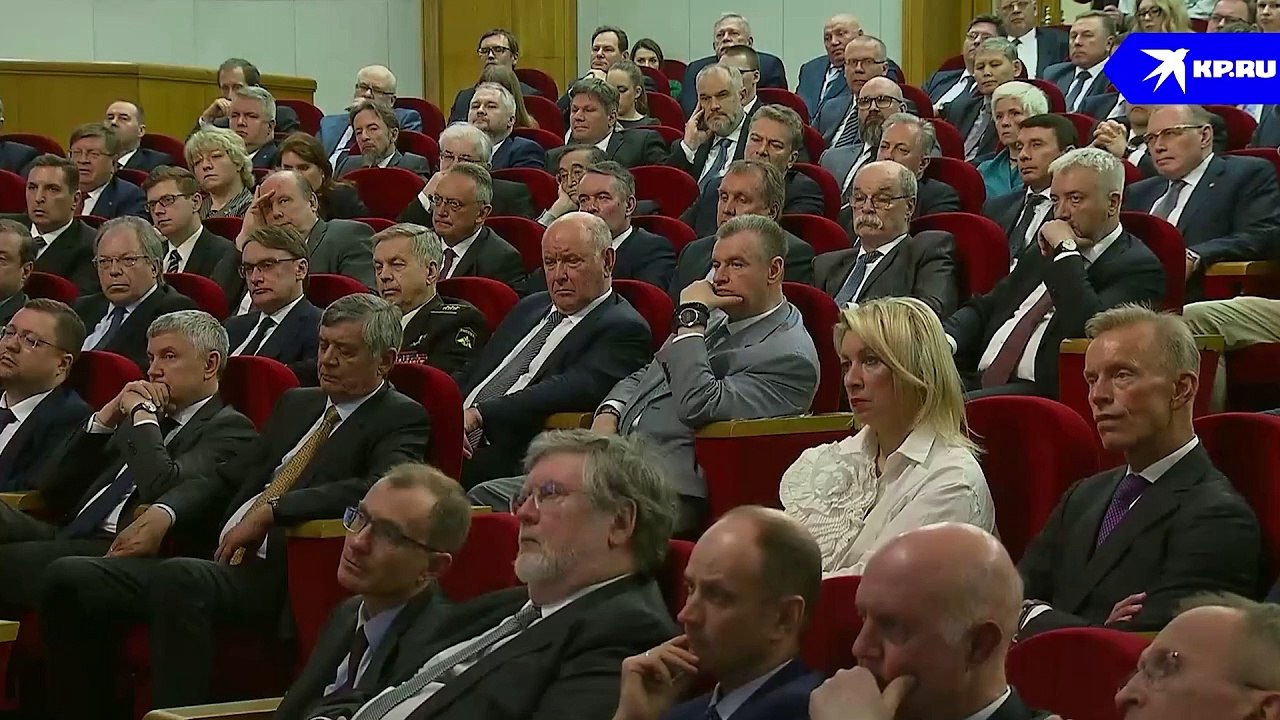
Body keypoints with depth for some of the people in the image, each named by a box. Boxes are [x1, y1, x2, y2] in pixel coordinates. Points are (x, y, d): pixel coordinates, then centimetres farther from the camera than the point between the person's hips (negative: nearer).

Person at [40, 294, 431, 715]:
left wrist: (271, 510, -20)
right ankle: (81, 707, -1)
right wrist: (165, 512, 3)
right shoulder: (297, 403, 24)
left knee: (177, 580, -38)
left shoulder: (402, 419, 1)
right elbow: (229, 477, 23)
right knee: (69, 578, -10)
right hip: (217, 560, 8)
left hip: (276, 576, -8)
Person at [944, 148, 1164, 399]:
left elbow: (1089, 328, -20)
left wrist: (1066, 250, -12)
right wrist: (945, 340, 4)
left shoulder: (1138, 267, -3)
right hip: (979, 380, 8)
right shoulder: (1044, 252, 23)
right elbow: (984, 308, 25)